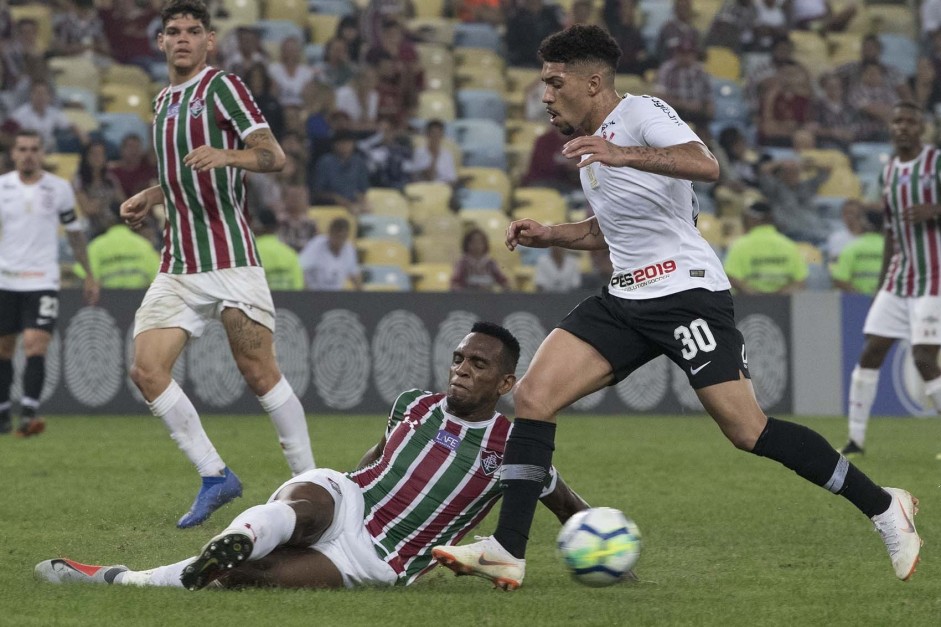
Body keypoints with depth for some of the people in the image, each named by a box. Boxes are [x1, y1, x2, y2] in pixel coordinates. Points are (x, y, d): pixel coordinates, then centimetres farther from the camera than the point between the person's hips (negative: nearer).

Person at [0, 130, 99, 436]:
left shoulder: (59, 188, 3)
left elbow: (74, 232, 13)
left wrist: (89, 275, 15)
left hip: (42, 281, -2)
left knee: (36, 346, -16)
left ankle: (28, 415, -23)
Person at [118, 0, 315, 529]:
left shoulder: (222, 86, -3)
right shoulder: (164, 102, 20)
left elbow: (274, 156, -12)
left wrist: (227, 154, -30)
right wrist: (150, 198, 18)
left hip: (231, 259, -7)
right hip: (179, 265, 7)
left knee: (260, 373, -8)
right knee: (147, 369, -8)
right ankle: (215, 476, 1)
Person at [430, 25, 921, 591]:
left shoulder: (642, 114, -9)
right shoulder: (592, 144, 18)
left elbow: (705, 165, -28)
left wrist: (623, 155, -39)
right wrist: (548, 236, 19)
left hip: (687, 293, -9)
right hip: (627, 299, 9)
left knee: (748, 431, -12)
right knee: (532, 396, -7)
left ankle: (883, 507, 3)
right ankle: (507, 553, -8)